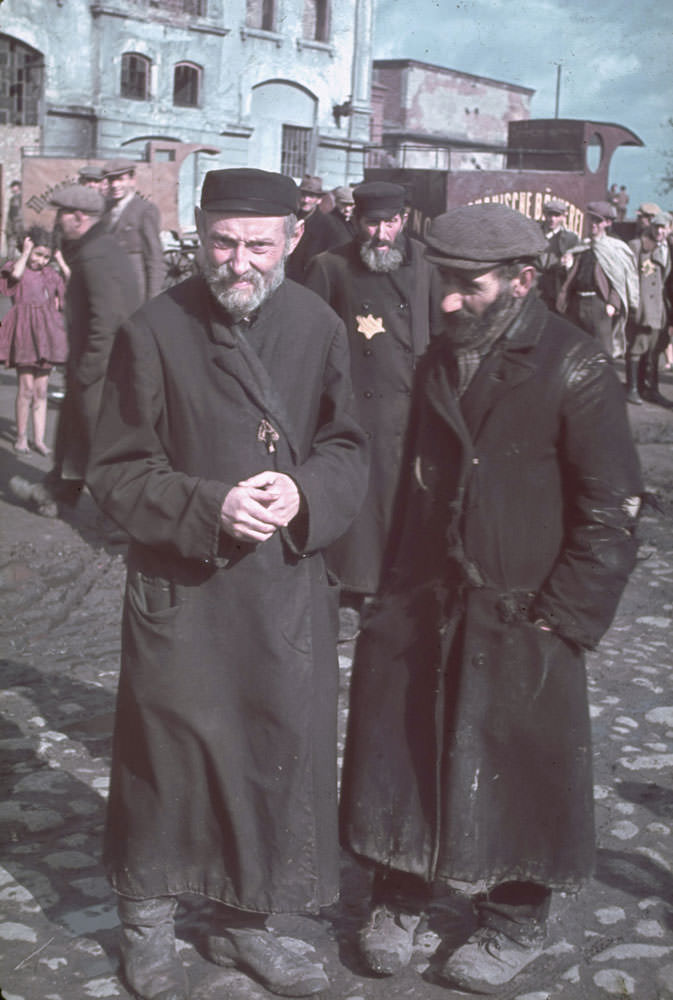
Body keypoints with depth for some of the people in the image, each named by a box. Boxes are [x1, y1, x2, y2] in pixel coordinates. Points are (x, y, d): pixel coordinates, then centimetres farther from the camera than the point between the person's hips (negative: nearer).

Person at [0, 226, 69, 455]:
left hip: (44, 333, 5)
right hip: (24, 330, -5)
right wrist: (26, 252, -11)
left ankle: (39, 438, 11)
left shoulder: (49, 274, 15)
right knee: (26, 387, -7)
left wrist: (60, 258, 6)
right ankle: (21, 437, 3)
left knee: (41, 390, 6)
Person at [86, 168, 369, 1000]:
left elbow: (347, 448, 4)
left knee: (279, 750, 11)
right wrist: (210, 506, -21)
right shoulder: (153, 333, -10)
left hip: (287, 586, 3)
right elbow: (116, 471, -7)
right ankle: (148, 928, 34)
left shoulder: (319, 327, -1)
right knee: (170, 749, 9)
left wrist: (304, 492, -17)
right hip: (181, 588, -3)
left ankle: (245, 922, 35)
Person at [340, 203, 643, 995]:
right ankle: (398, 897, 33)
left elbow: (611, 511, -11)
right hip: (421, 605, 5)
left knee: (516, 774, 8)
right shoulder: (441, 359, 5)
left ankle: (514, 926, 29)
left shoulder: (574, 371, -11)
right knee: (404, 756, 11)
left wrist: (561, 618, -13)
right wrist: (389, 583, 5)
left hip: (519, 622, -4)